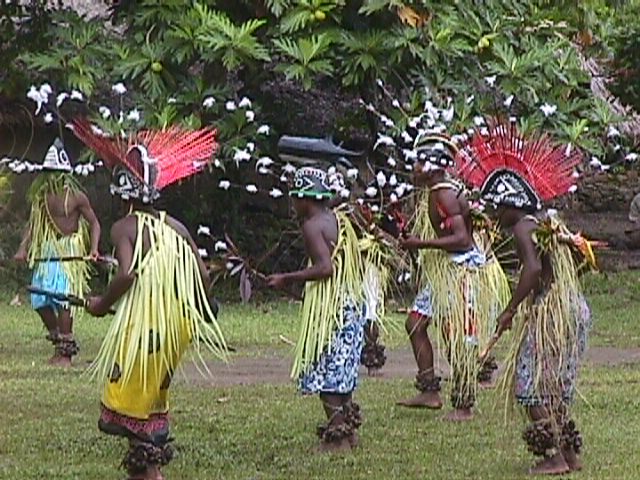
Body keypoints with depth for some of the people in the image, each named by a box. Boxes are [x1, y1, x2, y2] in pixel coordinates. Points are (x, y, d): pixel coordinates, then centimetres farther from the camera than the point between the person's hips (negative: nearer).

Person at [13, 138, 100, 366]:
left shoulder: (76, 197, -6)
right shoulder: (41, 197, 7)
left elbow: (94, 223, -1)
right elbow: (33, 224, 11)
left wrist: (93, 248, -15)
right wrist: (23, 249, -1)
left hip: (69, 251, -6)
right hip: (46, 251, 6)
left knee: (62, 298, -11)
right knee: (40, 299, 3)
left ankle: (65, 351, -4)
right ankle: (58, 338, 23)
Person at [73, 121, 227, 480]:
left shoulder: (125, 228, -8)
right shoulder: (175, 227, 7)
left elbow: (126, 274, -22)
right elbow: (203, 276, 4)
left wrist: (102, 304, -7)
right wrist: (192, 311, 20)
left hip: (141, 326, -6)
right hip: (177, 326, 6)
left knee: (133, 399, 4)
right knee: (155, 395, 18)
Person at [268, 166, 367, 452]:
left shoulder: (313, 225, -12)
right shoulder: (341, 221, 13)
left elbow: (325, 267, -23)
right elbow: (358, 267, 14)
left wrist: (287, 278, -17)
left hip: (328, 307, -9)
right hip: (352, 305, 9)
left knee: (325, 373, -3)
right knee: (342, 372, 16)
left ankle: (337, 436, -3)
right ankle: (349, 430, 20)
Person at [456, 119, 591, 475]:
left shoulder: (523, 228, -11)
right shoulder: (551, 223, 16)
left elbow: (533, 268, -24)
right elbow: (580, 255, 19)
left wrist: (510, 310, -20)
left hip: (549, 311, -9)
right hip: (574, 307, 9)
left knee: (534, 385, -3)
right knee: (556, 387, 17)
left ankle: (555, 456, -6)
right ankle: (571, 453, 19)